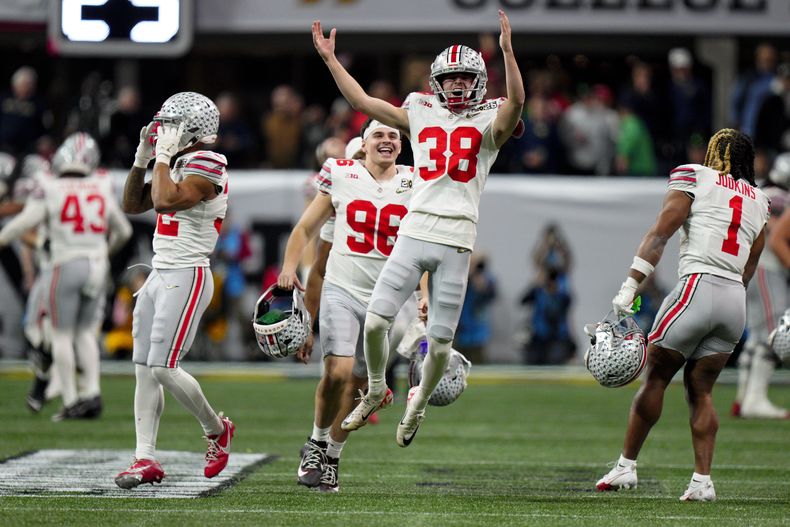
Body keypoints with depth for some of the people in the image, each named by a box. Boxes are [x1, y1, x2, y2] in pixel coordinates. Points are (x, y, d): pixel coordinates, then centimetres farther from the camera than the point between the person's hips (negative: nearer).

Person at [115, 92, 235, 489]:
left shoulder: (207, 165, -13)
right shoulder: (175, 165, 15)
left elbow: (165, 200, -26)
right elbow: (132, 205, 20)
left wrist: (165, 155, -16)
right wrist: (143, 157, 11)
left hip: (186, 277, -9)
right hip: (160, 275, 9)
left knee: (162, 368, -11)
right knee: (144, 369, 3)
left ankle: (217, 430, 12)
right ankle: (146, 459, 4)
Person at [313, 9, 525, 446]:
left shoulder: (488, 125, 5)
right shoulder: (421, 117, 14)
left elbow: (516, 101, -16)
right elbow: (362, 101, 13)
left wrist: (507, 50, -27)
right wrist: (329, 58, 8)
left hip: (456, 243, -2)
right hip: (414, 233, 2)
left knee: (439, 342, 0)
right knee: (375, 320, -9)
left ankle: (418, 407, 25)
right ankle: (375, 392, 17)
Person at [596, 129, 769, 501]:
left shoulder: (693, 178, 4)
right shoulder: (759, 201, 20)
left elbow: (660, 234, -5)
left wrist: (629, 288, -9)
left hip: (698, 288, -5)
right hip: (736, 301, 5)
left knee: (656, 378, 6)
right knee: (700, 389, 11)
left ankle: (626, 466, 10)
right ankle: (702, 480, 1)